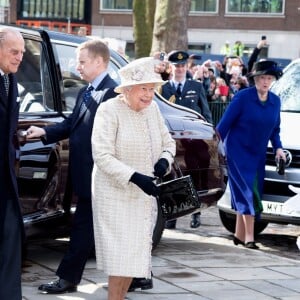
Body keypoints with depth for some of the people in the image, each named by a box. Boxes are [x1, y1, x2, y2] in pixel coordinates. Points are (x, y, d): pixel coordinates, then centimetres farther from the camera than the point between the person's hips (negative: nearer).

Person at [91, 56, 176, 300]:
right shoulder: (109, 111, -15)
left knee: (137, 252, 9)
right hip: (116, 195, -6)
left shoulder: (152, 109, 5)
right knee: (122, 253, -9)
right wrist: (134, 177, -30)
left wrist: (165, 160, -7)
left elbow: (168, 142, 16)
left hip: (145, 196, 6)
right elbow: (102, 156, -20)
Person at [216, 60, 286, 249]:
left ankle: (240, 235, 14)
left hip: (258, 154, 5)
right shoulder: (243, 97, -11)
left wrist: (278, 147, 0)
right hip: (238, 150, -5)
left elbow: (275, 129, 16)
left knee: (247, 195, 7)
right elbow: (225, 123, -9)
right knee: (248, 192, -13)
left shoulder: (275, 101, 6)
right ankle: (249, 237, -13)